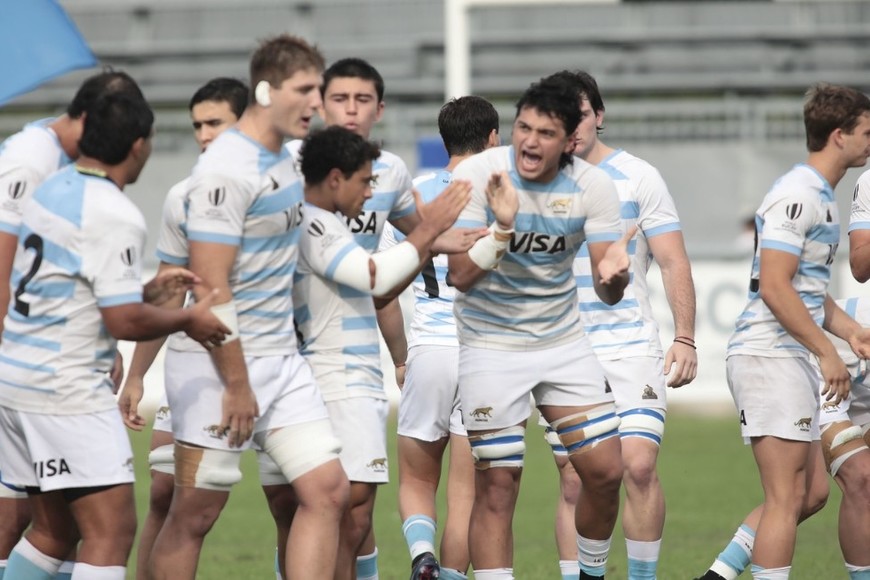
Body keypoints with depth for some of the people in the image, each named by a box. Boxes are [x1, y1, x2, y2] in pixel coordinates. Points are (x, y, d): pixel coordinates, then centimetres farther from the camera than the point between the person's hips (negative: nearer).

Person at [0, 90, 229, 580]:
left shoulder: (53, 191, 12)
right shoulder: (116, 217, -16)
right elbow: (124, 321, -20)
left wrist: (149, 290, 20)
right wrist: (188, 321, -3)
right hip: (69, 393, -10)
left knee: (54, 531, 18)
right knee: (113, 532, -10)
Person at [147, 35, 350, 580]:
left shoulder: (282, 160, 11)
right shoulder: (226, 171, -17)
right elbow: (211, 289, -20)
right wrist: (237, 386, -19)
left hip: (283, 361, 9)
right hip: (225, 365, -9)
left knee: (328, 490, 0)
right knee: (194, 513, -1)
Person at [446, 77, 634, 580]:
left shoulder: (593, 186, -8)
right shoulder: (478, 175, -16)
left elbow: (609, 294, -9)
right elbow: (461, 275, -19)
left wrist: (613, 275, -33)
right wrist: (503, 226, -35)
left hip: (564, 341, 3)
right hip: (491, 345, -3)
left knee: (606, 472, 0)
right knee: (497, 486, -6)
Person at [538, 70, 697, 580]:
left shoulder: (637, 177, 0)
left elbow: (674, 263, 0)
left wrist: (685, 338, -9)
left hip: (631, 348, -2)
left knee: (639, 464, -16)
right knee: (574, 483, 0)